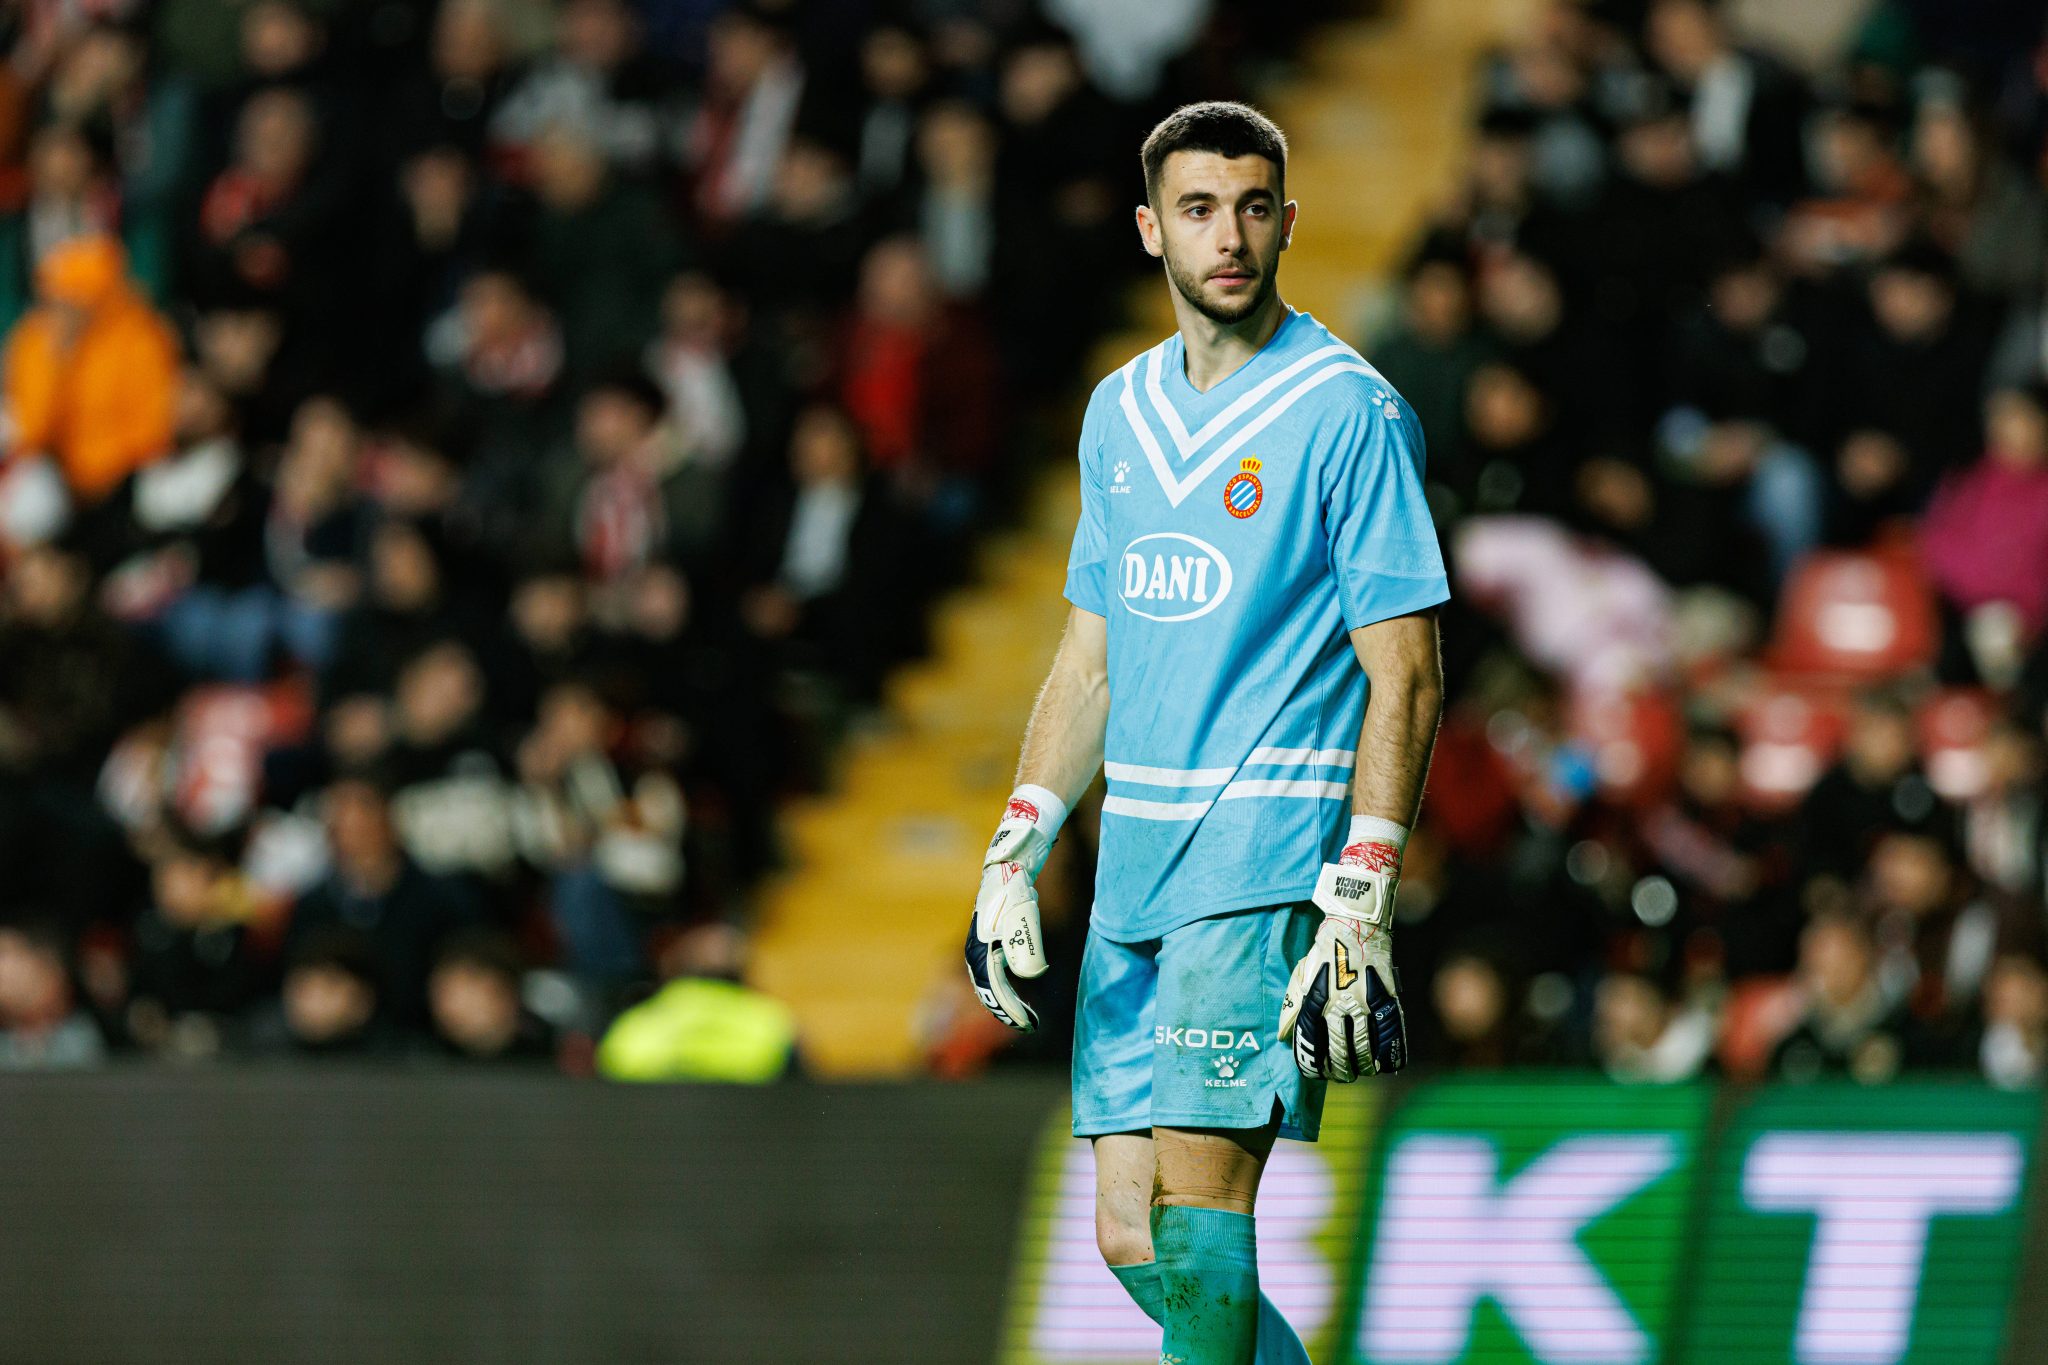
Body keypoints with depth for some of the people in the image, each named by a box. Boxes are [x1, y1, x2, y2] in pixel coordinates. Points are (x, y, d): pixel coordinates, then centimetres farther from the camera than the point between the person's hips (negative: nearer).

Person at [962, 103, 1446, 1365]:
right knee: (1133, 1243, 4)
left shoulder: (1350, 413, -6)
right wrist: (1014, 855, 12)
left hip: (1271, 869, -7)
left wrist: (1362, 901, -16)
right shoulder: (1121, 413, 14)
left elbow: (1405, 675, -9)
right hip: (1133, 880, 7)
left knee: (1197, 1202, -15)